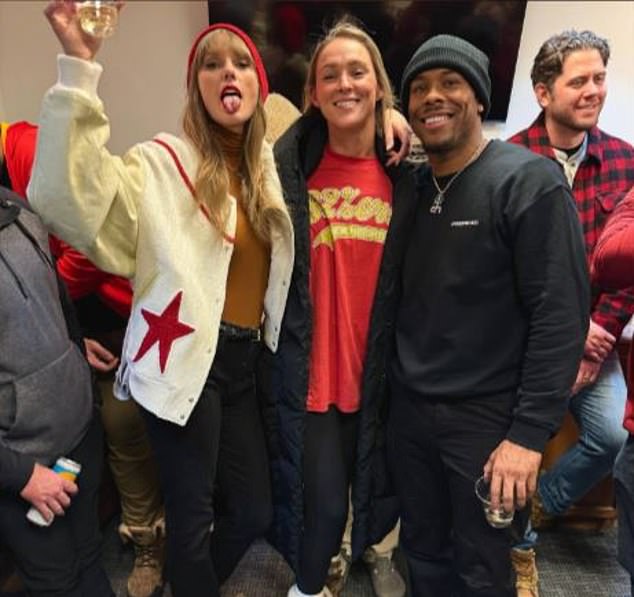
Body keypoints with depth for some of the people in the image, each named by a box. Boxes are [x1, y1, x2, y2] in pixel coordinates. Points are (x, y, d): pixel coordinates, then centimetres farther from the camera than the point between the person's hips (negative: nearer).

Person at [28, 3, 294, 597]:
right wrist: (78, 67, -31)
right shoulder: (164, 162, -10)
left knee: (252, 511, 19)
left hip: (244, 362, 6)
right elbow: (69, 202, -26)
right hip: (186, 360, -6)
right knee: (192, 516, 7)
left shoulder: (267, 164, 8)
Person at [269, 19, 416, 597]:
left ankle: (364, 542, 54)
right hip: (309, 369, -1)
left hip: (378, 369, 2)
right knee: (322, 499, 7)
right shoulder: (288, 164, -5)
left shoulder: (405, 171, -2)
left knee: (377, 483, 19)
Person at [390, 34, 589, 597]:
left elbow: (561, 314, -17)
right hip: (408, 407, 5)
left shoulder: (529, 181, -12)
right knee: (422, 552, 22)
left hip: (486, 417, -5)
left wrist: (530, 431, -19)